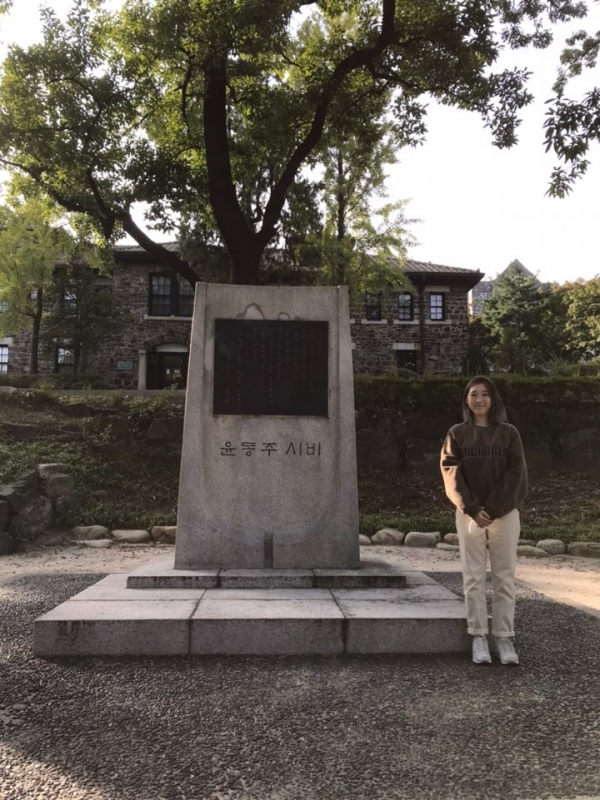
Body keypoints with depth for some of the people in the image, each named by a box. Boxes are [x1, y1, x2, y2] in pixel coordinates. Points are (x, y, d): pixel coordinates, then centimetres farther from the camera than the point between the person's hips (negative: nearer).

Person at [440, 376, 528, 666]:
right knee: (474, 578, 3)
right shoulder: (457, 434, 4)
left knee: (504, 578, 5)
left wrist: (493, 509, -12)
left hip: (505, 515, 0)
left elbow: (516, 474, -3)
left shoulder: (509, 433, 3)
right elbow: (451, 474, -3)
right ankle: (479, 637, 11)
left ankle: (505, 637, 14)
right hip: (469, 515, 0)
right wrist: (472, 509, -13)